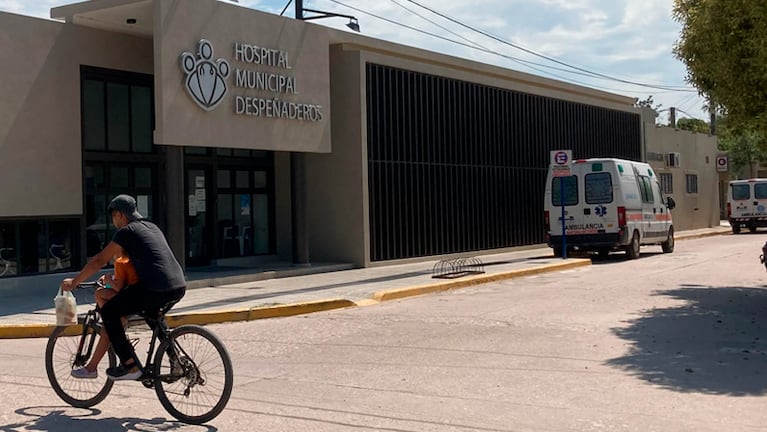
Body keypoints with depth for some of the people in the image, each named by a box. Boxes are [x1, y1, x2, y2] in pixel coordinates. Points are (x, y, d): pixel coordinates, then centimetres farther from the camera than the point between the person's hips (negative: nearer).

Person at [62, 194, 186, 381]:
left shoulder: (127, 231, 1)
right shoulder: (152, 227, 25)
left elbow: (100, 260, 3)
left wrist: (74, 282, 14)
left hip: (156, 289, -8)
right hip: (179, 288, 8)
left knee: (109, 311, 5)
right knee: (151, 310, 37)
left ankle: (130, 366, 1)